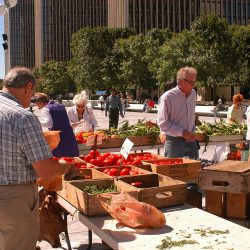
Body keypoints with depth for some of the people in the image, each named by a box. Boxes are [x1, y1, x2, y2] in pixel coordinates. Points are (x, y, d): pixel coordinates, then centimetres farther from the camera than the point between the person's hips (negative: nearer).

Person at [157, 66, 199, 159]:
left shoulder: (193, 94, 8)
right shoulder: (167, 97, -15)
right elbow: (162, 123, -16)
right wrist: (182, 132, -20)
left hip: (190, 140, 6)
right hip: (174, 142, -6)